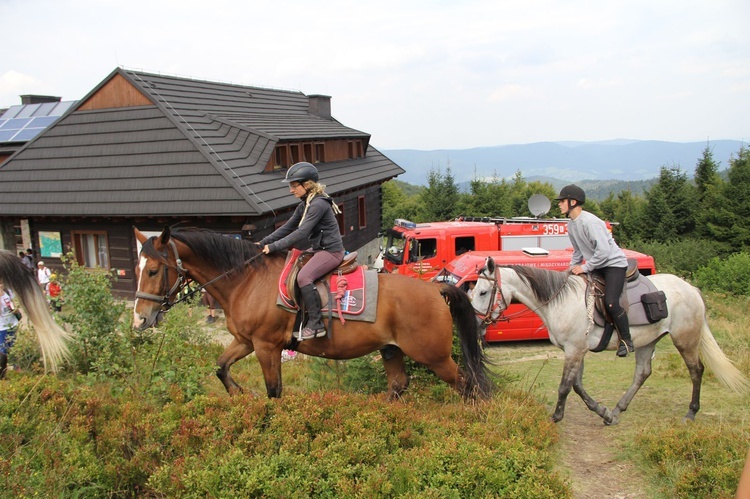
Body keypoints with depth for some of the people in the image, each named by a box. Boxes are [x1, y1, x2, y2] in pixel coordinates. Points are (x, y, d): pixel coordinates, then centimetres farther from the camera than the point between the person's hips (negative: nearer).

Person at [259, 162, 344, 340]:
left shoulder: (318, 204, -18)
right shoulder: (304, 205, 12)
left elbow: (301, 233, -25)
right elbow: (288, 227, 14)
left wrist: (274, 247, -24)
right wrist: (264, 242, 6)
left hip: (331, 251, -11)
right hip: (320, 250, 11)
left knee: (303, 276, -28)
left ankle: (315, 324, -23)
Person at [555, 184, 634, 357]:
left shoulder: (589, 221, -23)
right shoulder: (571, 224, 6)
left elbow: (604, 251, -28)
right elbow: (578, 251, 17)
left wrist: (584, 268, -22)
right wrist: (572, 268, 5)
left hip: (614, 263, -10)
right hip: (595, 266, 10)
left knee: (610, 302, -24)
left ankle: (626, 340, -4)